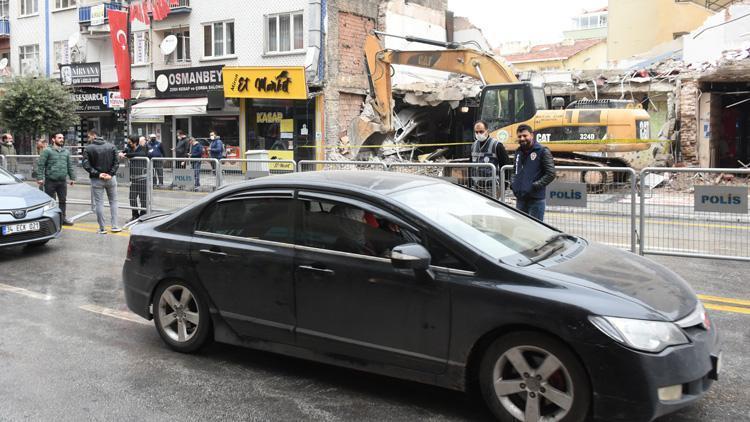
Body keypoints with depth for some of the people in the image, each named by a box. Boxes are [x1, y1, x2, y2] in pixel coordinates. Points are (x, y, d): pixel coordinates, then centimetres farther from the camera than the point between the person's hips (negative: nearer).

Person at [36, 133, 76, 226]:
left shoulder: (66, 152, 14)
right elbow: (40, 165, -8)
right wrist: (40, 178, -15)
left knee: (62, 201, 11)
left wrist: (72, 177, 13)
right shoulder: (47, 151, -4)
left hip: (63, 181, 5)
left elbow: (70, 166, 18)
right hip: (50, 181, -5)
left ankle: (63, 218, 21)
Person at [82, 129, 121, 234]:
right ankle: (115, 226, 9)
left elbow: (85, 164, -13)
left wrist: (97, 174, -12)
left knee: (99, 203, 4)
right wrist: (111, 174, -8)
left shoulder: (88, 148, -5)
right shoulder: (111, 146, 1)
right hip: (110, 178, 2)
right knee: (113, 201, 12)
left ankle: (102, 228, 6)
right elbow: (116, 162, -5)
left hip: (96, 180, -2)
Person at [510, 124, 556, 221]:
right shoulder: (518, 152, 15)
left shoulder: (542, 151, -7)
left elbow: (551, 174, -11)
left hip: (536, 199, -7)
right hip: (520, 198, 7)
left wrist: (534, 186, -17)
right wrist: (513, 184, 7)